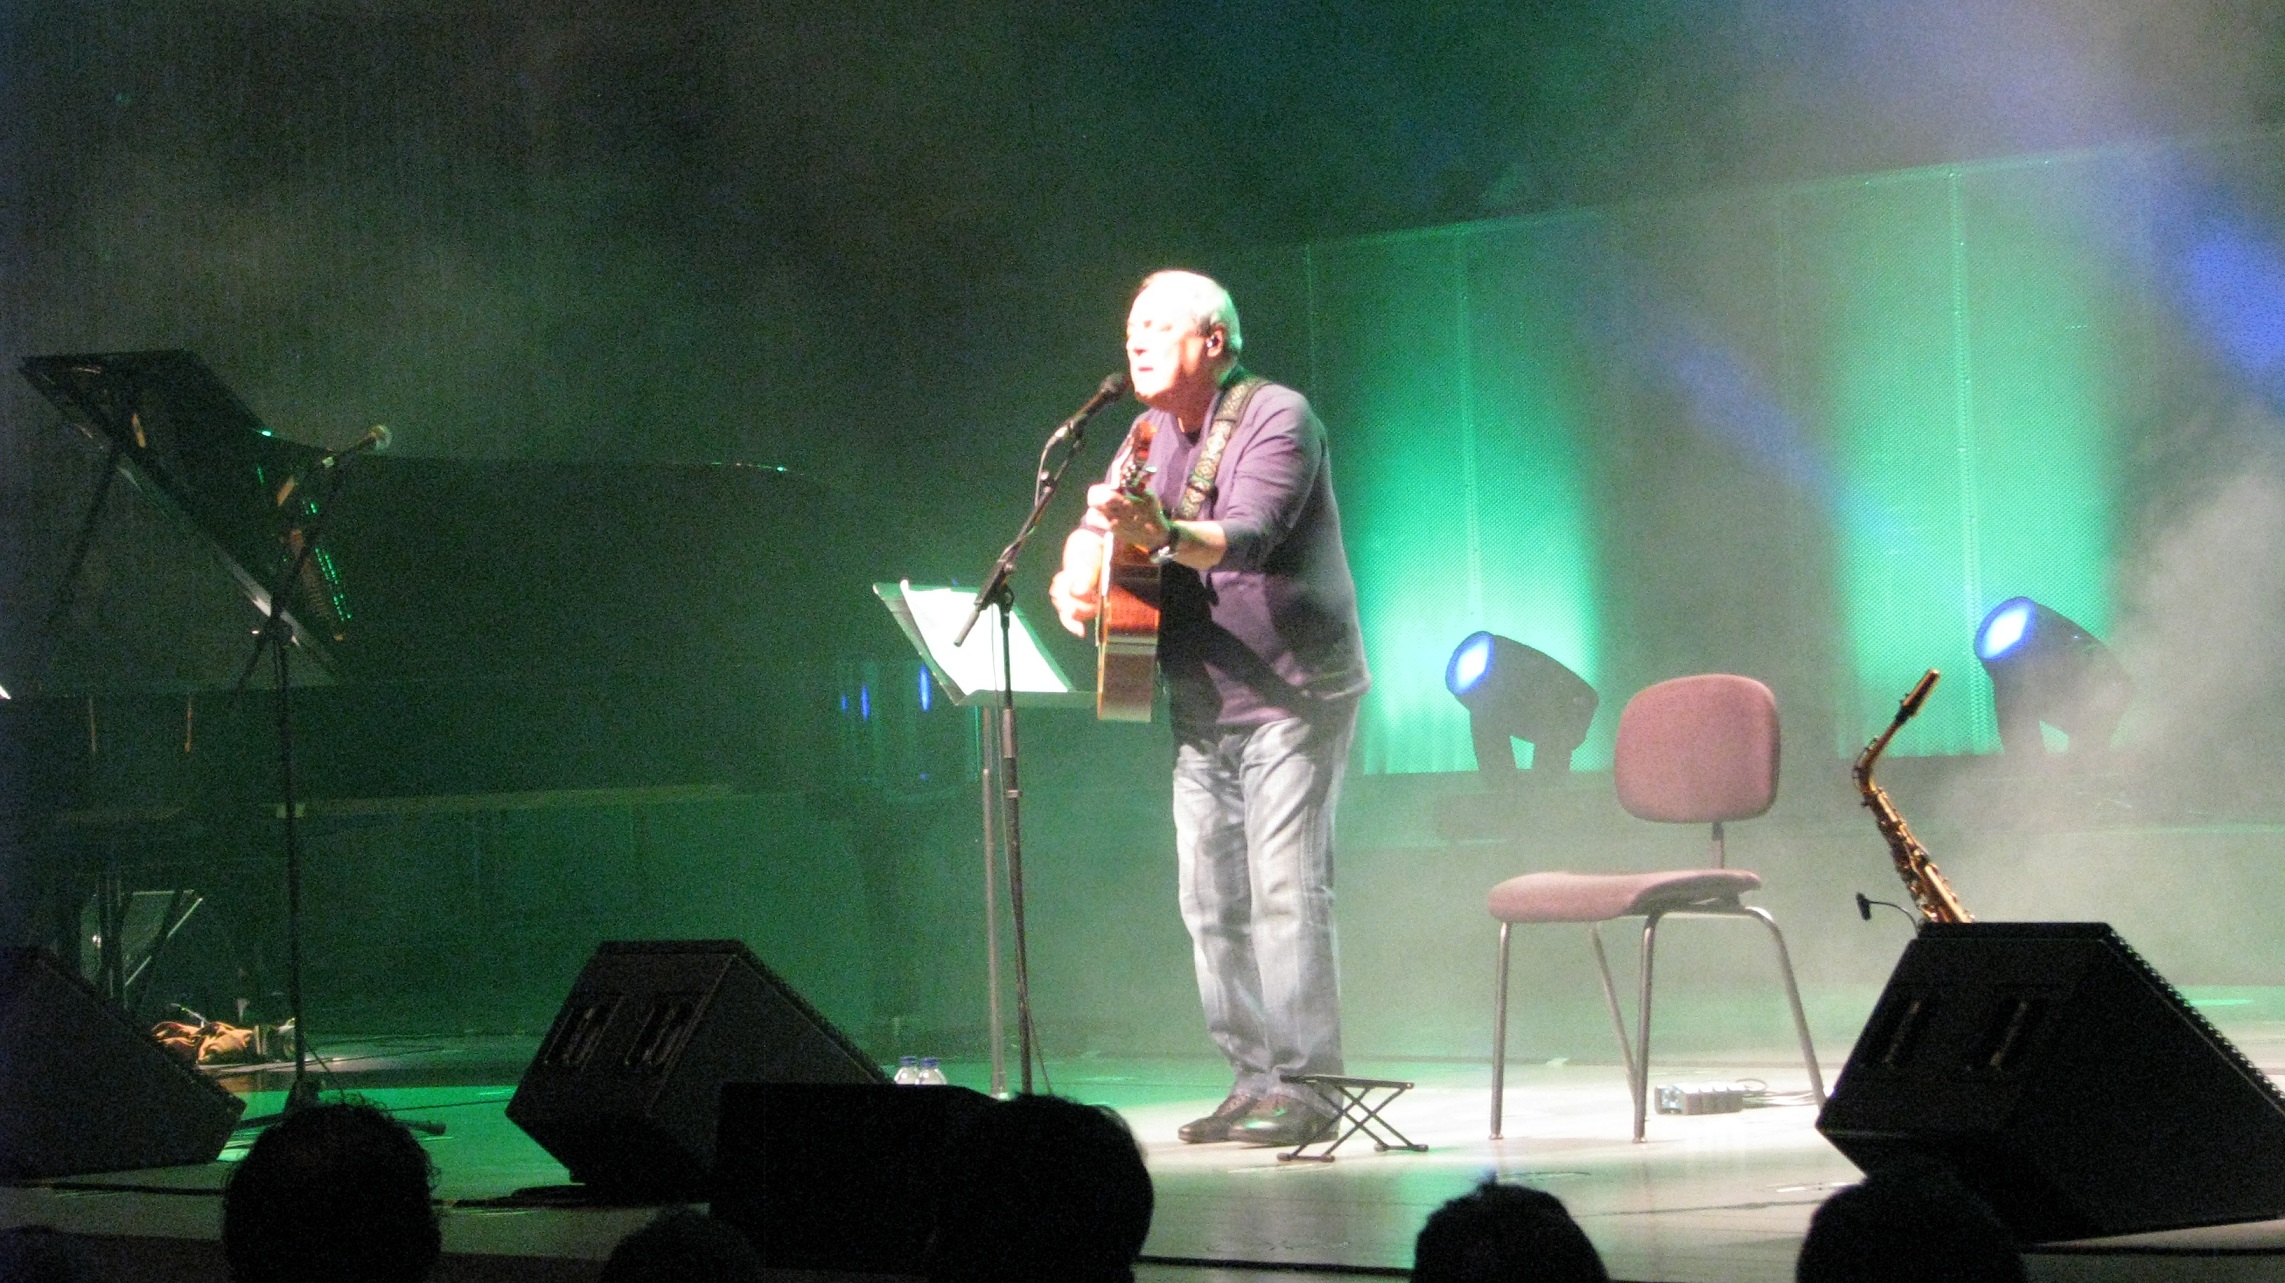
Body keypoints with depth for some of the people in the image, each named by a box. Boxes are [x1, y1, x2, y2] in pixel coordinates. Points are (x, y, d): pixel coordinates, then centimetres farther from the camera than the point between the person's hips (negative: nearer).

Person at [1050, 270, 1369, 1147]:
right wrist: (1076, 573, -13)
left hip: (1294, 695, -8)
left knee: (1285, 889, -14)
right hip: (1201, 705, 8)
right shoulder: (1153, 435, 12)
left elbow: (1248, 539, -28)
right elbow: (1097, 525, 11)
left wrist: (1163, 534, -47)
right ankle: (1251, 1080, 13)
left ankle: (1303, 1084, -12)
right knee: (1210, 902, 6)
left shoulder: (1276, 418, -13)